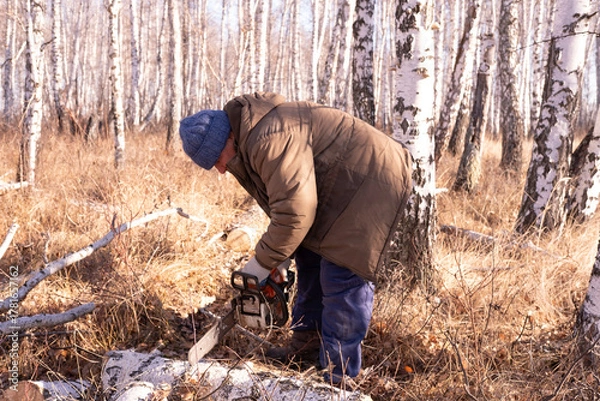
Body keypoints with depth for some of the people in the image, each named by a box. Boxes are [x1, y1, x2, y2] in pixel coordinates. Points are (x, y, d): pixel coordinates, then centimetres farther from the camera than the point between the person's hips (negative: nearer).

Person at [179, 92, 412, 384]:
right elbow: (285, 201, 13)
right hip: (337, 188, 11)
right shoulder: (249, 141, 7)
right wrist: (279, 256, 8)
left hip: (372, 180, -11)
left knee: (343, 276, -11)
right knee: (310, 256, 16)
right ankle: (308, 343, 29)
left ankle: (338, 376, -2)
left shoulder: (269, 139, -27)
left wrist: (263, 263, -16)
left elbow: (295, 211, -29)